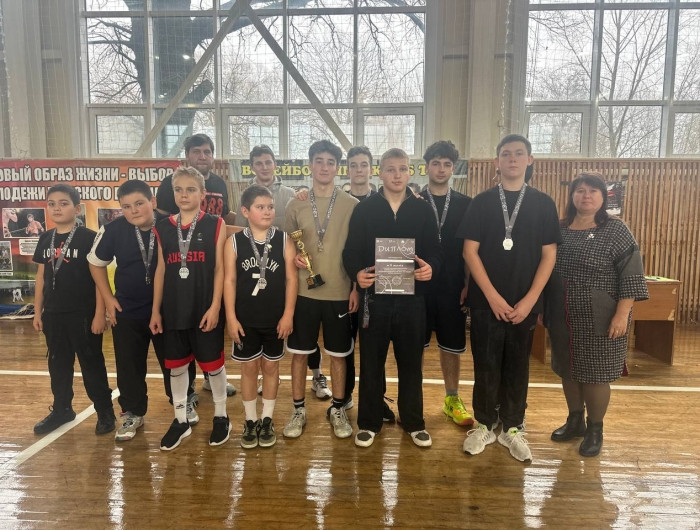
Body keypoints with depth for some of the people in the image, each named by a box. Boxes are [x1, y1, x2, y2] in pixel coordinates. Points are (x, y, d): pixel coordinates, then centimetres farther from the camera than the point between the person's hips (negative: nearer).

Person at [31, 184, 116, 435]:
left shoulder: (88, 238, -10)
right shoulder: (45, 239, 7)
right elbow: (41, 277, 13)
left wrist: (99, 314, -13)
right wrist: (38, 311, 11)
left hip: (83, 313, -6)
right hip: (53, 314, 6)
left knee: (92, 364, 4)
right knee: (58, 364, 17)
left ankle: (105, 411, 17)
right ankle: (61, 410, 33)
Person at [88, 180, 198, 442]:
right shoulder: (112, 230, -11)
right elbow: (96, 263, 5)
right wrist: (108, 298, 2)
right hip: (127, 311, 2)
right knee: (129, 366, 10)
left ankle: (185, 404, 33)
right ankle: (133, 413, 29)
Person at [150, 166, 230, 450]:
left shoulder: (215, 224, -4)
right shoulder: (163, 227, 5)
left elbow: (220, 268, -6)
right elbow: (161, 270, 7)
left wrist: (215, 306, -12)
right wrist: (156, 310, 5)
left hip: (205, 309, -3)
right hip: (173, 310, 4)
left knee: (213, 364, 9)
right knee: (175, 365, 13)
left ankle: (221, 416, 28)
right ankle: (181, 420, 30)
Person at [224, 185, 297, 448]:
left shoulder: (284, 240, -5)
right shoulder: (234, 242, -5)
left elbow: (291, 279, -4)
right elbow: (229, 281, -4)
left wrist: (288, 314, -7)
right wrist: (231, 317, -7)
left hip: (275, 318, 0)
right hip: (245, 319, 0)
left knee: (271, 367, 13)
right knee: (248, 369, 11)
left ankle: (267, 420, 28)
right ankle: (250, 421, 27)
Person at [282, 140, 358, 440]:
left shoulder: (351, 205, 0)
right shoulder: (295, 205, 3)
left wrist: (357, 288, -3)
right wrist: (292, 257, -11)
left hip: (339, 292, -1)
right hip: (303, 291, 1)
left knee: (338, 355, 10)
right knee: (299, 353, 8)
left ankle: (338, 410, 28)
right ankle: (299, 411, 25)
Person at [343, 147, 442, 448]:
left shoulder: (423, 210, 7)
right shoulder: (364, 209, 3)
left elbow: (435, 251, 4)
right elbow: (351, 251, -1)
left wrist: (431, 268, -18)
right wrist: (357, 272, -21)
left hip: (412, 297, 1)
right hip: (374, 296, -1)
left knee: (411, 362, 11)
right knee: (371, 362, 8)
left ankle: (414, 423, 28)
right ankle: (369, 423, 25)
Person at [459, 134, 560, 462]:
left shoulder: (543, 204, 4)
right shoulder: (482, 202, 1)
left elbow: (549, 255, 1)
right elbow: (470, 251, -4)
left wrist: (529, 300, -8)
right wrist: (493, 297, -12)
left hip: (525, 303, 1)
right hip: (485, 300, -1)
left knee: (517, 366, 10)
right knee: (486, 365, 6)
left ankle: (512, 428, 25)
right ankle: (484, 425, 23)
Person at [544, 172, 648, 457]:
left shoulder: (615, 230, -7)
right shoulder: (560, 228, 7)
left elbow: (630, 275, -11)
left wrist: (622, 314, -17)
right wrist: (545, 309, 9)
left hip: (599, 319, -4)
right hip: (563, 318, 5)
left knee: (595, 374, 5)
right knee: (568, 370, 14)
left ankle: (595, 430, 24)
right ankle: (574, 421, 33)